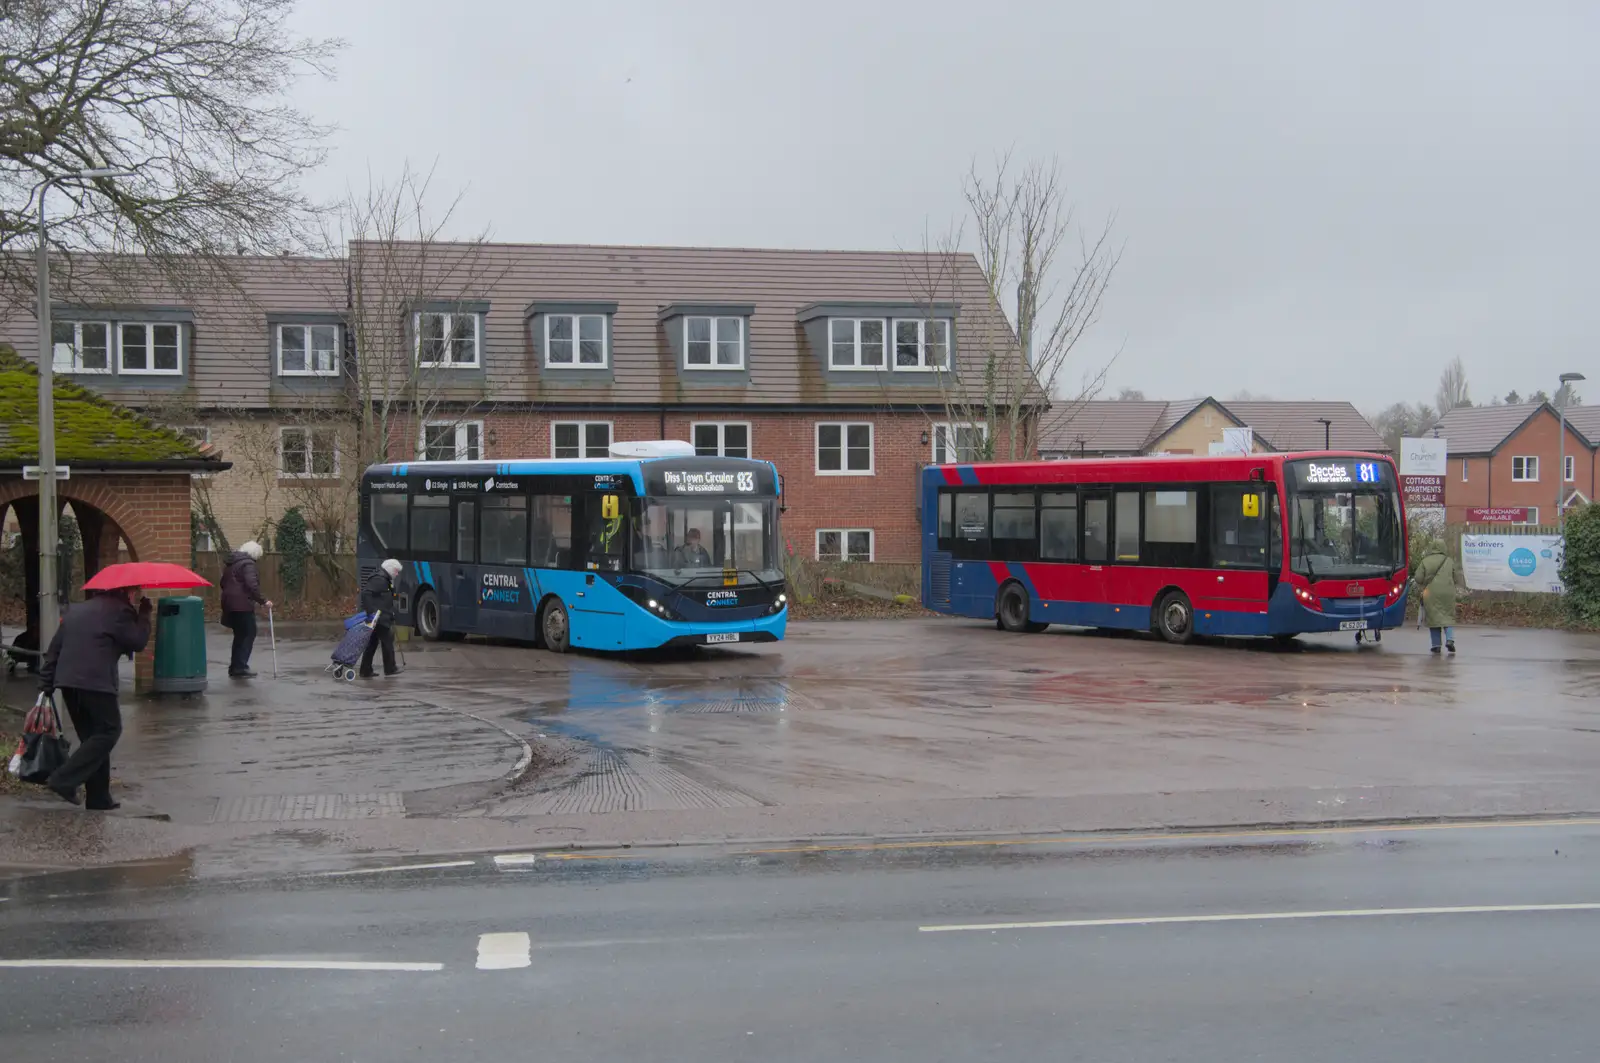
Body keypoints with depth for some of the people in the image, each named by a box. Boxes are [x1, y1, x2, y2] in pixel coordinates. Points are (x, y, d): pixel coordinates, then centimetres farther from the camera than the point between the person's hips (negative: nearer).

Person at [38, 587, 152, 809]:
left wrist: (46, 682, 19)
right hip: (95, 682, -8)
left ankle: (98, 798, 14)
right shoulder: (118, 610, -3)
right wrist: (144, 614, 8)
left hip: (67, 681, 9)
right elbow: (137, 641, -4)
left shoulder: (76, 610, 22)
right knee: (108, 731, -1)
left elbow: (55, 647, 19)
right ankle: (64, 780, -12)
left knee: (92, 737, 14)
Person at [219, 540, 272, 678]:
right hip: (242, 604, -9)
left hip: (229, 603, 9)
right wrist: (263, 600, -20)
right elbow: (252, 585, -22)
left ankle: (234, 667, 17)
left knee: (240, 635, 15)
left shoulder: (231, 563, 18)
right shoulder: (247, 564, -11)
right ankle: (241, 667, -14)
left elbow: (224, 582, 26)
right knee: (249, 634, -7)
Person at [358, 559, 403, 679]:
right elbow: (366, 593, -25)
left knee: (372, 644, 10)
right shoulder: (379, 579, -15)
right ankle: (390, 669, 11)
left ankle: (366, 671, 12)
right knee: (387, 641, 1)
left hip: (379, 618, 10)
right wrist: (370, 612, -28)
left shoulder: (385, 580, 18)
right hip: (379, 618, -10)